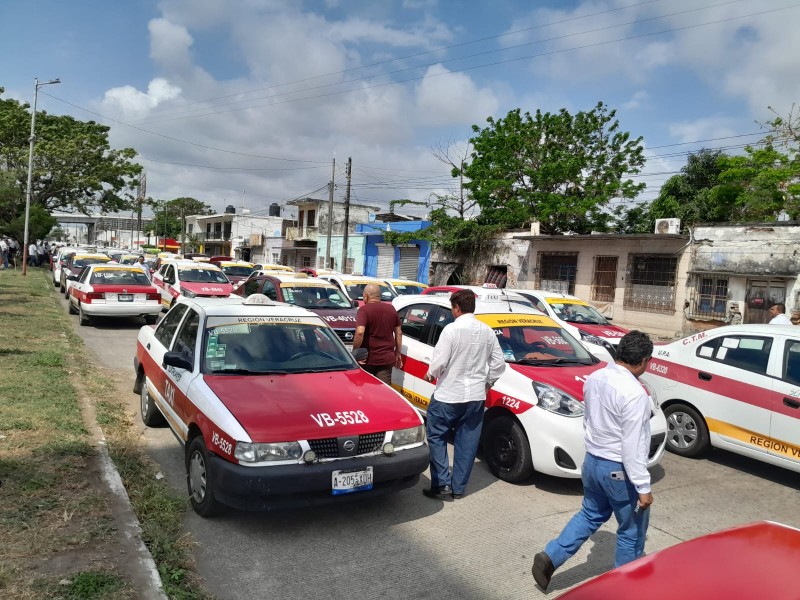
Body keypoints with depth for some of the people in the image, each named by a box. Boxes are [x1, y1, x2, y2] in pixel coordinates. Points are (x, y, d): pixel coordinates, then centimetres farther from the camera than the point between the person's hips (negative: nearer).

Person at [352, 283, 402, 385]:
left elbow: (360, 332, -25)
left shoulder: (364, 310, -11)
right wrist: (398, 353, 21)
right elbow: (399, 332, 13)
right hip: (387, 358, 4)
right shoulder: (391, 309, 8)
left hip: (368, 358, -4)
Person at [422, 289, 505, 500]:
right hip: (476, 396, 5)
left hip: (448, 395, -5)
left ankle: (442, 485, 7)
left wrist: (430, 374, 3)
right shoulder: (487, 331, 2)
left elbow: (439, 361, -17)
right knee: (467, 442, 13)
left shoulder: (452, 329, -15)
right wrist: (487, 382, 19)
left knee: (436, 437, 10)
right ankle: (459, 487, 20)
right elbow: (499, 363, 6)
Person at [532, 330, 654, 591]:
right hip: (619, 470, -7)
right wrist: (643, 487, -15)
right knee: (632, 532, 14)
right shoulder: (634, 393, -25)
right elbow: (633, 447, -23)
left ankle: (549, 558, 17)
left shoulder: (593, 378, -1)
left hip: (592, 462, 7)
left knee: (589, 516, 24)